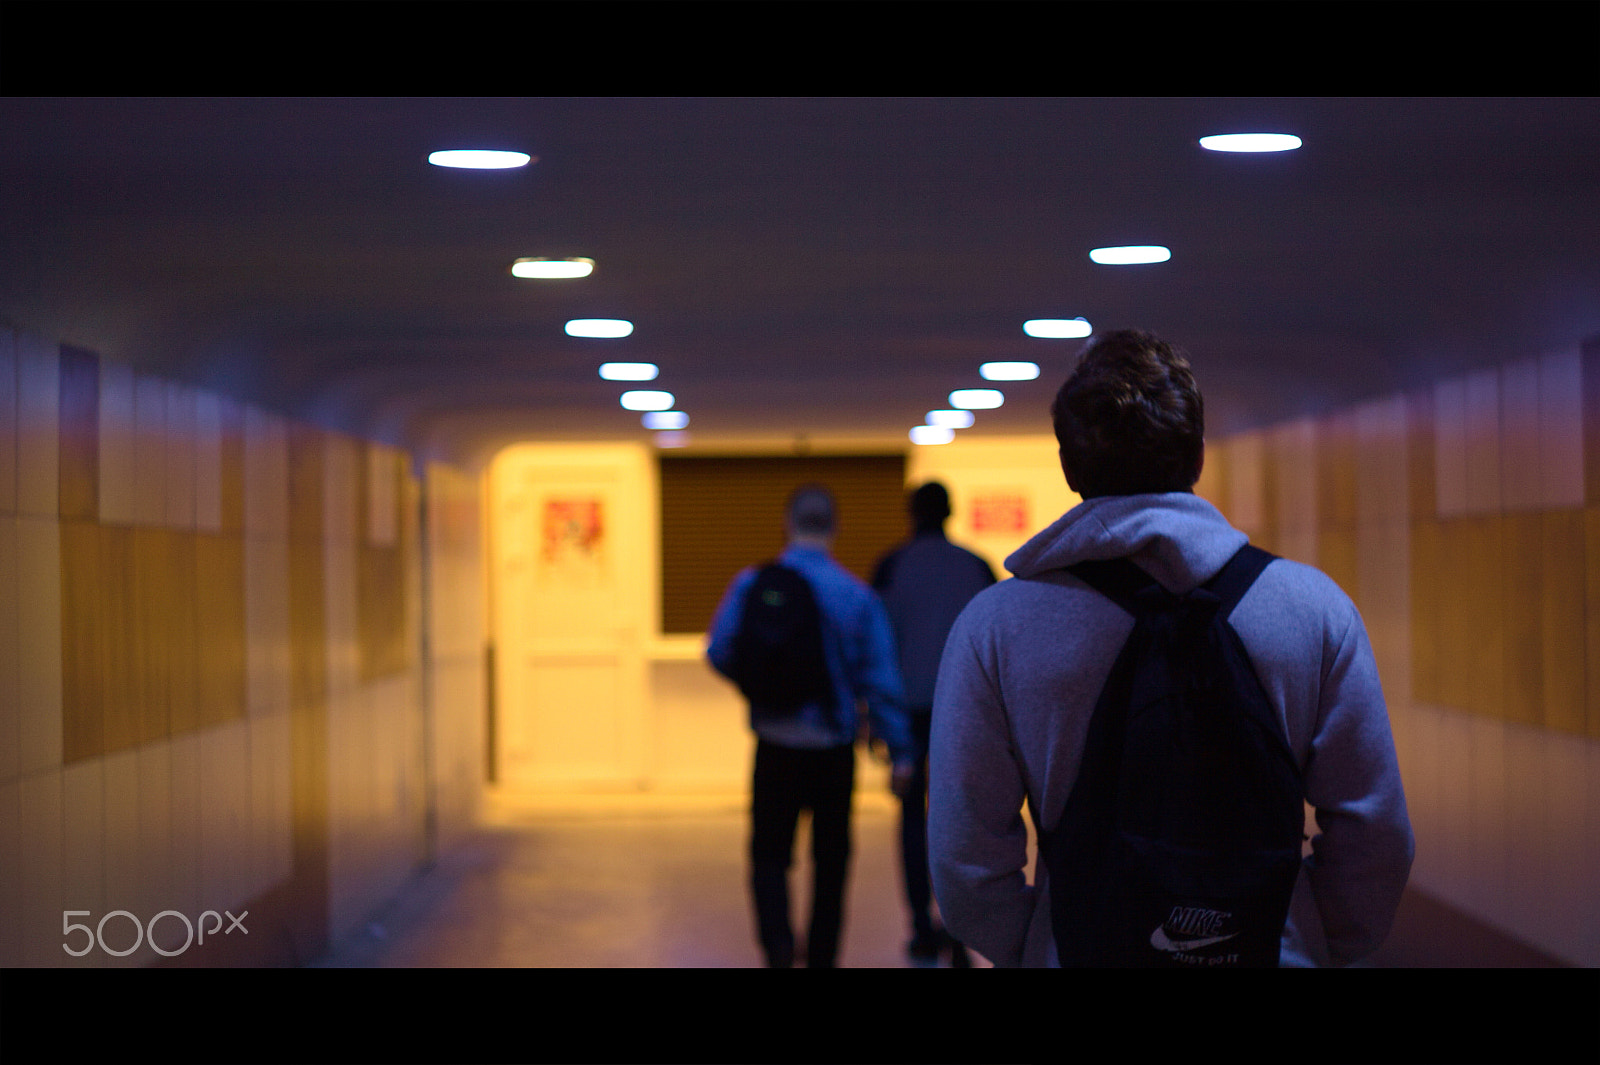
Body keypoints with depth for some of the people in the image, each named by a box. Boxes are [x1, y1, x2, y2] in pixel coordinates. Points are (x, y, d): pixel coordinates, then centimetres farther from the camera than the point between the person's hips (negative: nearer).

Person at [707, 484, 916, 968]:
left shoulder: (751, 584, -6)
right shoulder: (857, 595, -8)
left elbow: (719, 653, -4)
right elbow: (881, 679, -8)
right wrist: (899, 751, -3)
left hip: (776, 745, 0)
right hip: (834, 748, 0)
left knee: (770, 854, 8)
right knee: (831, 860, 15)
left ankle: (778, 944, -14)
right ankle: (821, 956, 21)